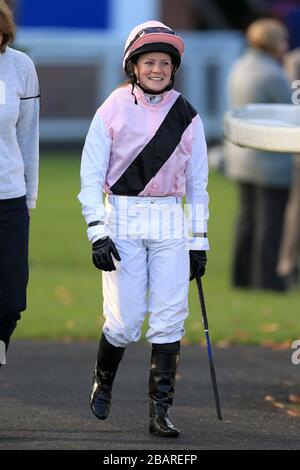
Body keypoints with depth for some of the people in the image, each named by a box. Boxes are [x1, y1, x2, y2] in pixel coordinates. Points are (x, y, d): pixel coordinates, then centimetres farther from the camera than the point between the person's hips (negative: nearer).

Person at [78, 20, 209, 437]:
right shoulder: (113, 110, -2)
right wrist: (97, 233, -9)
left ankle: (160, 411, 0)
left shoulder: (187, 116, 6)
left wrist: (199, 240, 9)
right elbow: (91, 175, -1)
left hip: (169, 222, 2)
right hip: (122, 220, -2)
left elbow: (197, 182, 12)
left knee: (170, 319, -6)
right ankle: (103, 380, 26)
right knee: (125, 321, -4)